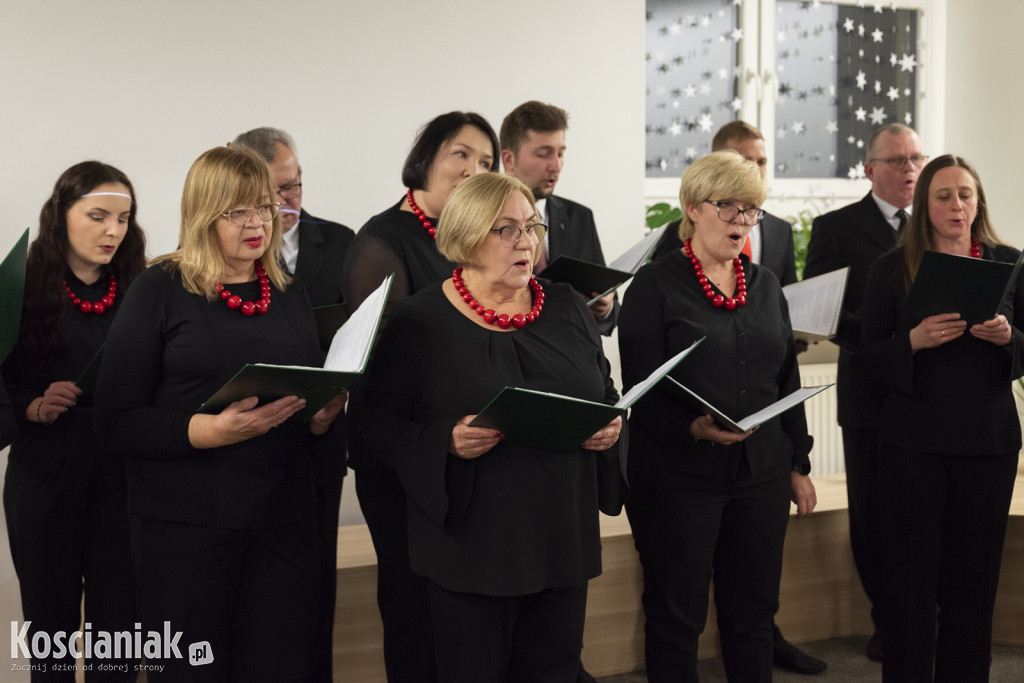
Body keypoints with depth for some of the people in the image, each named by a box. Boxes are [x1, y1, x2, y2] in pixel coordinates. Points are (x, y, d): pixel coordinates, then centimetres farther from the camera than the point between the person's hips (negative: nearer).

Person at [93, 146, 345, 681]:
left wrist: (323, 415, -4)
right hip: (185, 525, -4)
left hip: (282, 522, 4)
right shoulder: (161, 290, -2)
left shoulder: (290, 297, 12)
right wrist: (208, 430, -22)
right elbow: (115, 423, -8)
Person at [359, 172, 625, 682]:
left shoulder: (566, 308, 9)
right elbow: (378, 427, -7)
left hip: (564, 539, 4)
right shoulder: (419, 323, -5)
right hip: (473, 543, -4)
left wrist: (610, 427, -4)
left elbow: (606, 394, 18)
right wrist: (447, 441, -24)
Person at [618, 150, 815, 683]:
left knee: (753, 612, 11)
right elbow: (641, 391, -10)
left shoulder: (764, 286, 12)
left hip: (761, 474, 5)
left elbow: (788, 380, 17)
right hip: (679, 474, -5)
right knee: (676, 615, 4)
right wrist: (694, 427, -27)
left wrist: (798, 464, 15)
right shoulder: (655, 285, -5)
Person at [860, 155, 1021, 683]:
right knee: (911, 579, 0)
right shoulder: (891, 268, 3)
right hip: (913, 438, -1)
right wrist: (914, 340, -17)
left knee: (973, 579, 6)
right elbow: (870, 354, 1)